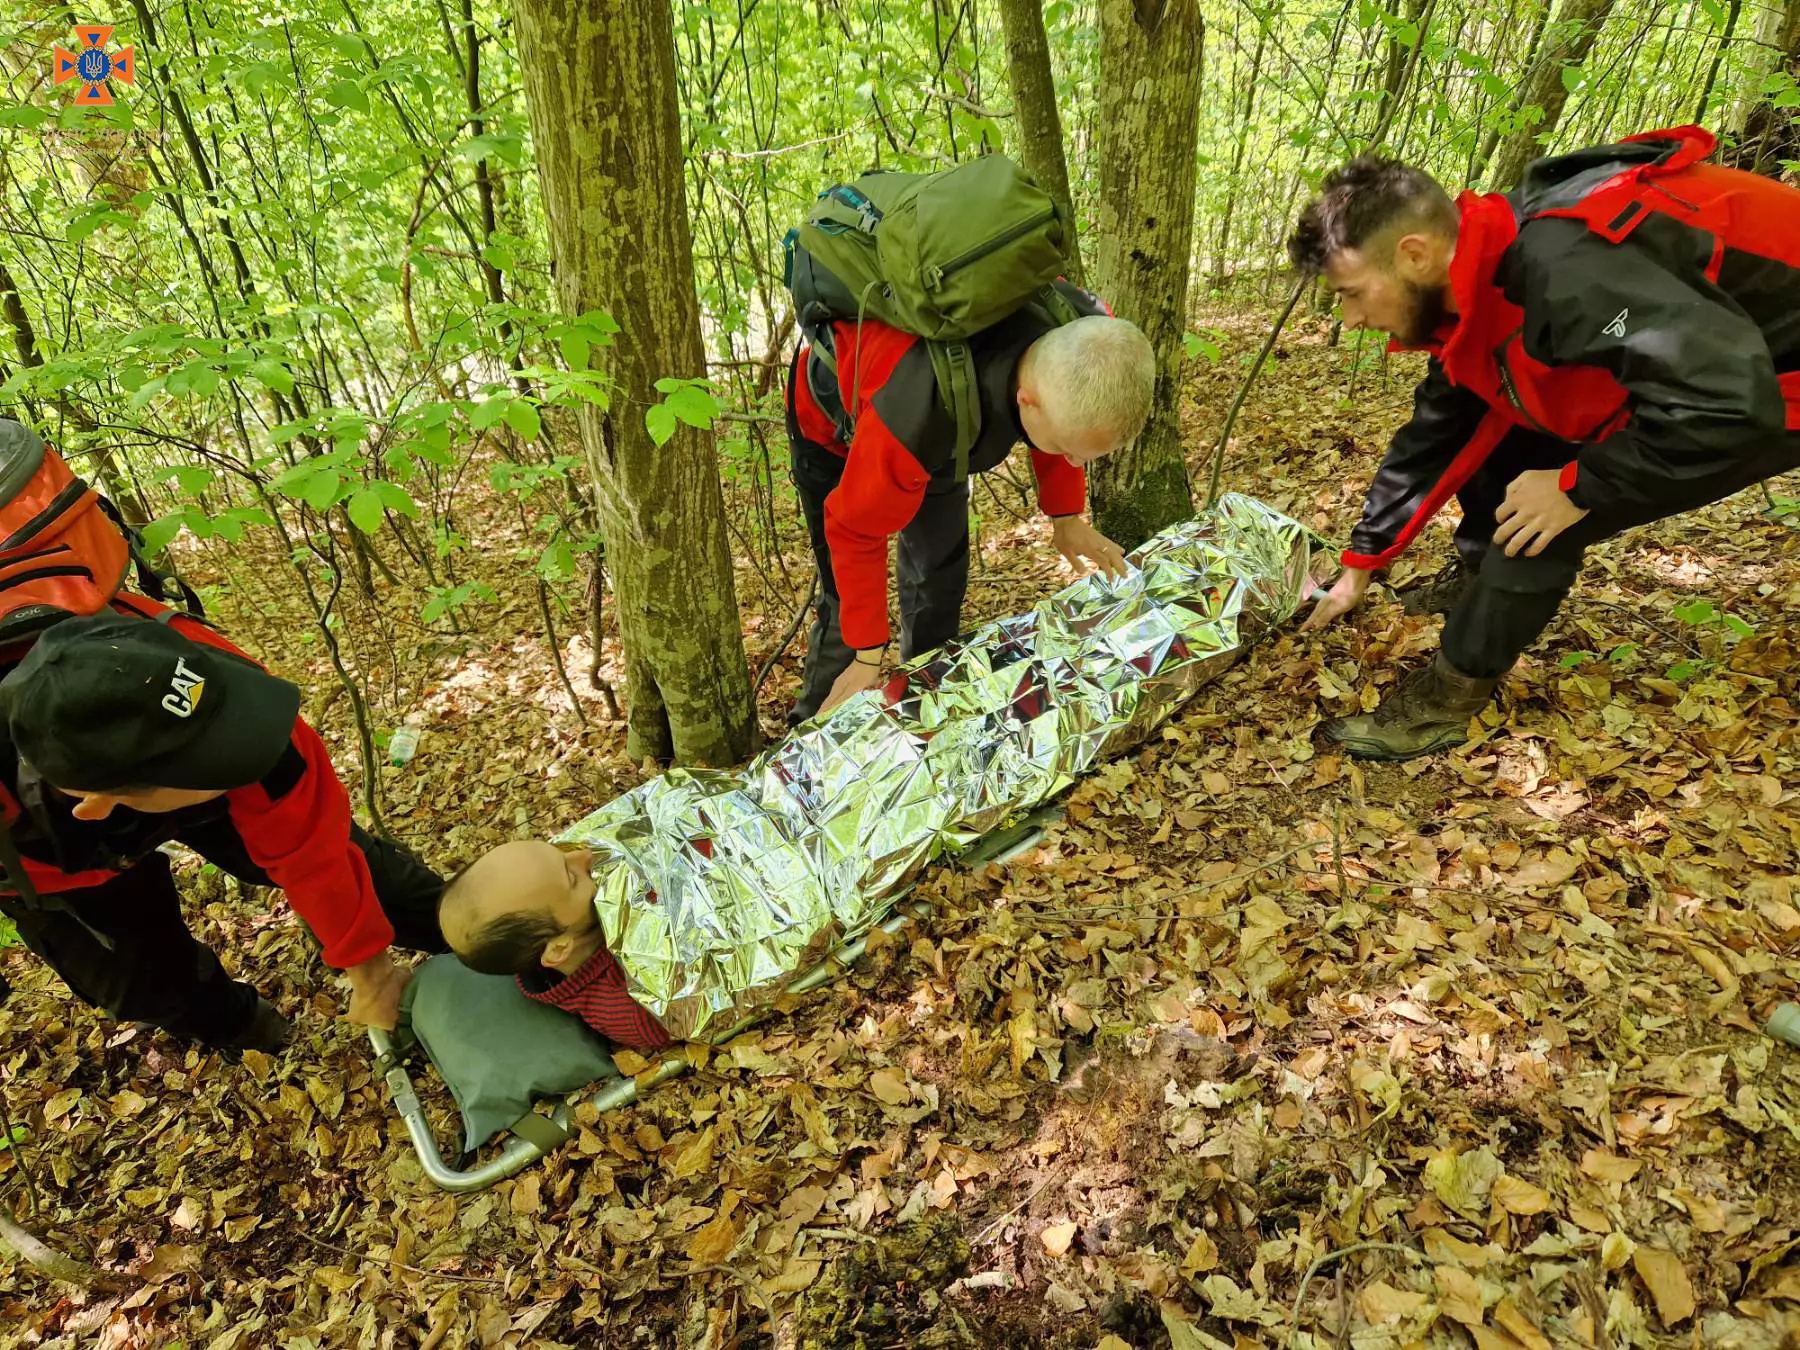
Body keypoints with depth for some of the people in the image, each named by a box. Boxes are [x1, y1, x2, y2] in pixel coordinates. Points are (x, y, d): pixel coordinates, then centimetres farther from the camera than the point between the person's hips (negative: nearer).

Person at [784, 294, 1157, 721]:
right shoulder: (916, 417, -49)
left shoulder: (1081, 341, -32)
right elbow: (857, 529, -31)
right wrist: (870, 655, -22)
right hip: (834, 427, -5)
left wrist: (1066, 516, -3)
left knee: (942, 571, 11)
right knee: (847, 605, -9)